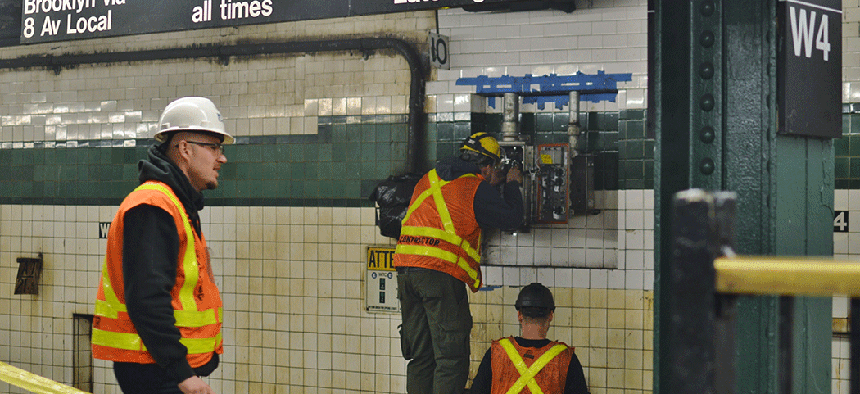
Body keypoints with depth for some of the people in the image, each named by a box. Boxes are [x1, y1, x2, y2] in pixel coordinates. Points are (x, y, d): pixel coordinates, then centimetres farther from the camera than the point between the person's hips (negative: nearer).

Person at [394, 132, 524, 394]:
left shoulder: (429, 180, 20)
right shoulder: (476, 189, -1)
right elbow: (512, 218, 5)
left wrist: (490, 185, 36)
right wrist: (512, 185, 21)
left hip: (406, 269, 7)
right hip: (440, 273, -7)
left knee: (420, 355, 13)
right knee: (452, 357, -4)